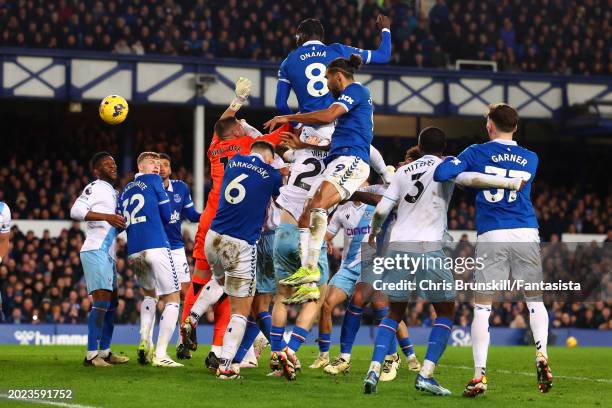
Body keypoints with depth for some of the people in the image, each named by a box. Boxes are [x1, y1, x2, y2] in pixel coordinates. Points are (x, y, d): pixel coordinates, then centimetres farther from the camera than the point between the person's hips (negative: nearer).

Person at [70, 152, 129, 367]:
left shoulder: (113, 192, 22)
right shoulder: (95, 188, -6)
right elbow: (76, 211, -21)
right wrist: (107, 216, -26)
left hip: (108, 253, 10)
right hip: (95, 251, -10)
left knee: (111, 303, 13)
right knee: (102, 300, -15)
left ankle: (104, 351, 21)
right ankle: (91, 354, -17)